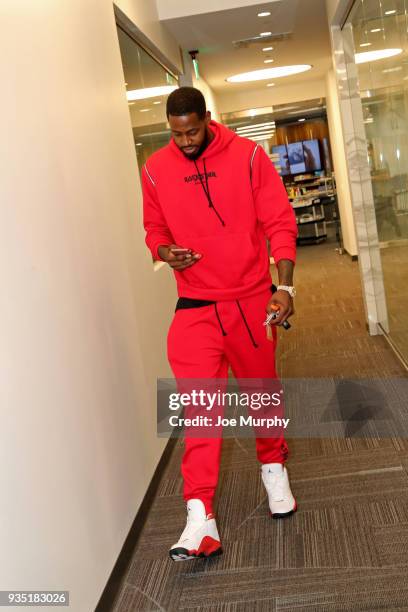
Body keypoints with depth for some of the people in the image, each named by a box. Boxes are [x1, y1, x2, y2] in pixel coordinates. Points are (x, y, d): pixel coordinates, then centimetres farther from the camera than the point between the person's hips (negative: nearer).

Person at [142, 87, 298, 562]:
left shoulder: (247, 155, -4)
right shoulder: (156, 169, 2)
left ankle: (273, 467, 40)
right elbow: (154, 226, 13)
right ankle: (200, 515, -7)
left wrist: (285, 285, -13)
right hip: (195, 305, 0)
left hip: (251, 299, 0)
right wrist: (163, 250, -11)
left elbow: (279, 222, -5)